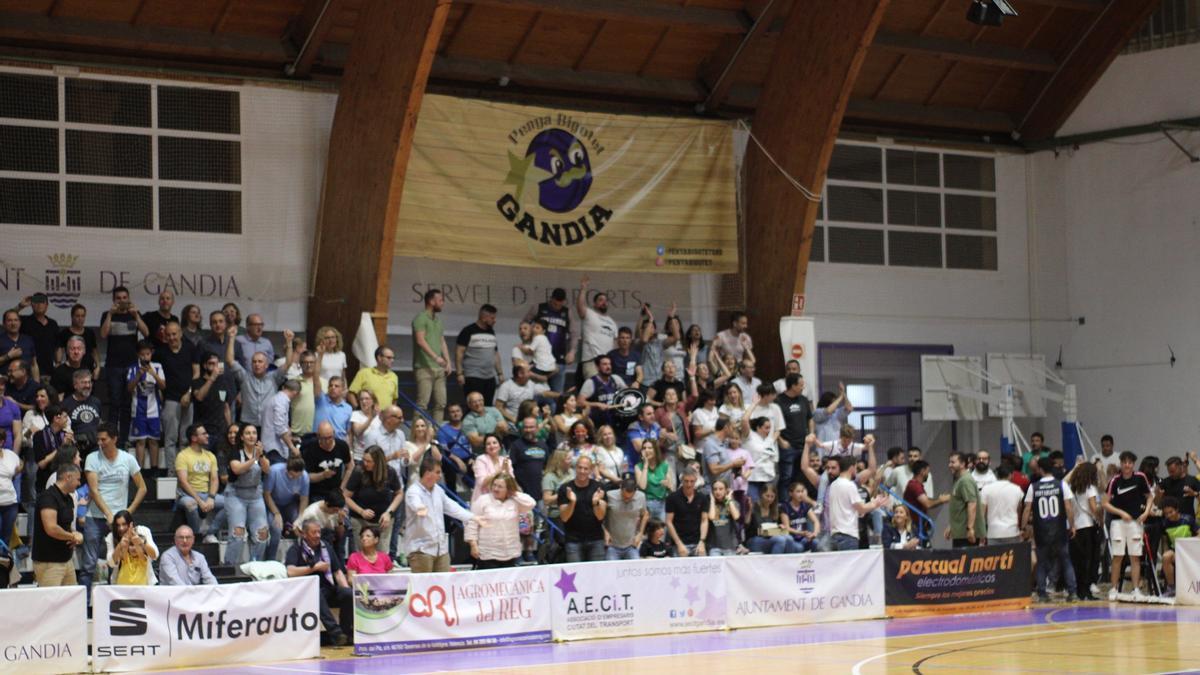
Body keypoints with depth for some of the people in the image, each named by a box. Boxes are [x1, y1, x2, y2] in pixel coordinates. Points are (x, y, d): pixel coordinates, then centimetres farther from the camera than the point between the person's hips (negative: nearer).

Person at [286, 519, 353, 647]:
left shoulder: (326, 547, 18)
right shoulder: (295, 550, 2)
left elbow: (338, 572, 15)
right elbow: (291, 572, -15)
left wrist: (347, 588, -2)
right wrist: (315, 567, -10)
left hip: (329, 589, 4)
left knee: (349, 594, -25)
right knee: (317, 595, -39)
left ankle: (346, 632, -14)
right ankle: (336, 633, -43)